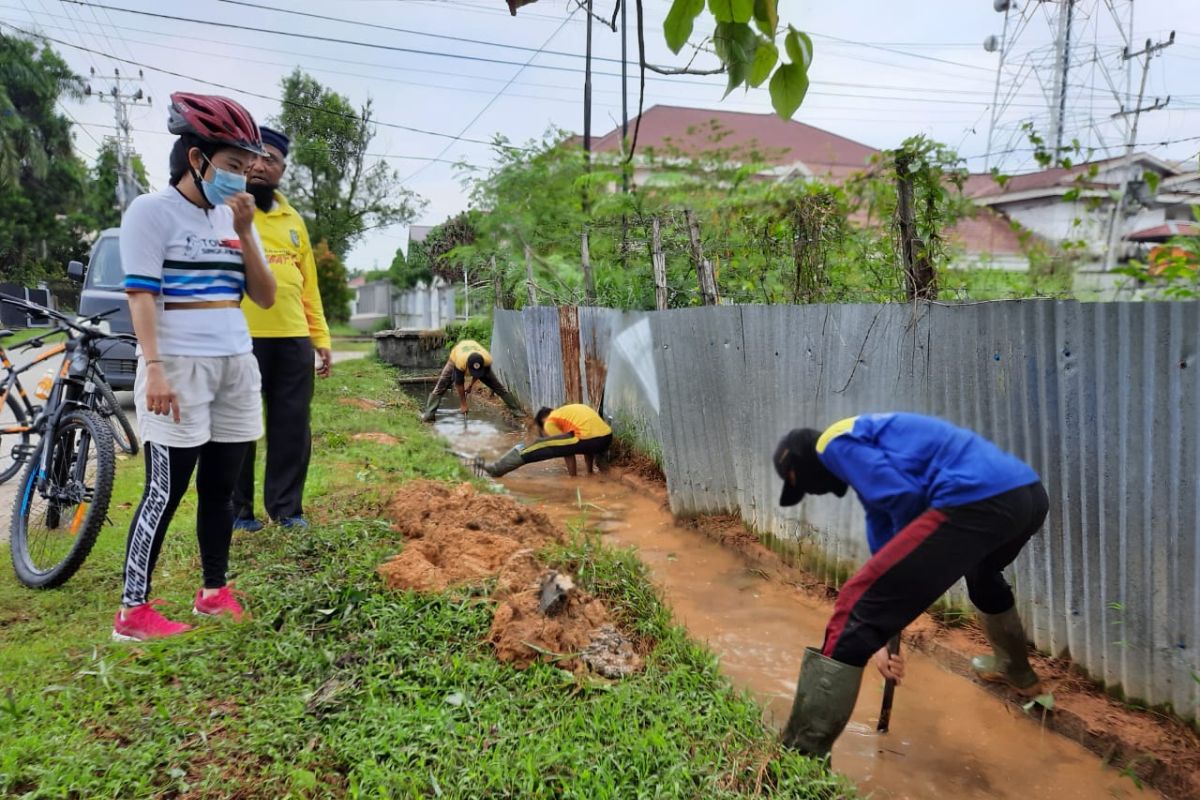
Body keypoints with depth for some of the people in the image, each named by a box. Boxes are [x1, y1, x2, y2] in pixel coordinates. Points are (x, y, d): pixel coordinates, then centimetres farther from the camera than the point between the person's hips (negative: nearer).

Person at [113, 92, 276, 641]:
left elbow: (265, 297, 7)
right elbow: (141, 295, -11)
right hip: (178, 365, -6)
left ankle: (214, 592, 21)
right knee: (167, 491, -5)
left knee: (220, 486, 10)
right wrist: (154, 368, -21)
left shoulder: (234, 218, 13)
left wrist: (244, 233, -4)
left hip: (236, 364, 6)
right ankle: (133, 611, 4)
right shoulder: (151, 212, -4)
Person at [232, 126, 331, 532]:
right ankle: (237, 509, 18)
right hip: (240, 338, -4)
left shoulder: (293, 220, 19)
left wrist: (321, 338, 14)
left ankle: (286, 506, 20)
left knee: (292, 427, 8)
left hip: (293, 339, 5)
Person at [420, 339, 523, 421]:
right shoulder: (460, 362, -46)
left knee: (497, 385, 0)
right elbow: (459, 384, -31)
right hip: (455, 358, -2)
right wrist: (463, 404, -23)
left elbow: (479, 374, -14)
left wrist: (471, 385, -3)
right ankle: (429, 414, -10)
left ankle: (516, 409, 7)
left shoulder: (487, 360, -40)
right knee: (440, 387, -13)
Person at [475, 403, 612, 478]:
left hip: (589, 440, -7)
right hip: (607, 439, 7)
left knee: (537, 447, 4)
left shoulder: (550, 422, 12)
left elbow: (567, 451, 8)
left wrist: (573, 477, 17)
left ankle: (495, 468, 11)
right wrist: (589, 472, 43)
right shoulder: (571, 411, 34)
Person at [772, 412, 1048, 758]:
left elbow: (903, 498, -10)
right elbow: (884, 533, 32)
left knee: (856, 608, -8)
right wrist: (878, 638, 32)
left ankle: (800, 756, -7)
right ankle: (1016, 670, 68)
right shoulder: (862, 444, 32)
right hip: (1028, 493, 11)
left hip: (975, 500, -11)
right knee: (982, 572, 45)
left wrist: (913, 555, 12)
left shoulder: (834, 444, 4)